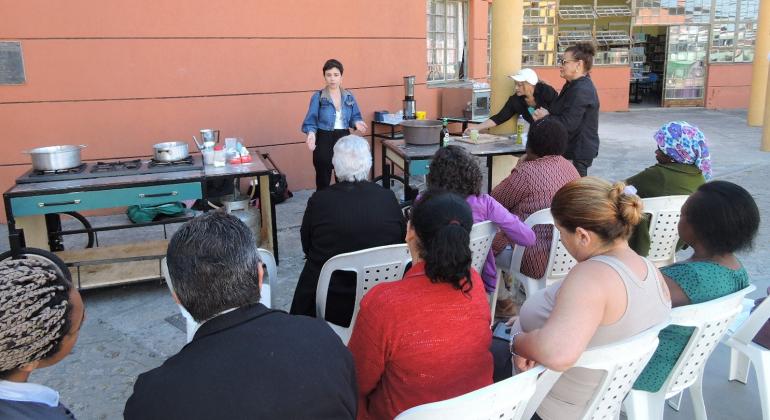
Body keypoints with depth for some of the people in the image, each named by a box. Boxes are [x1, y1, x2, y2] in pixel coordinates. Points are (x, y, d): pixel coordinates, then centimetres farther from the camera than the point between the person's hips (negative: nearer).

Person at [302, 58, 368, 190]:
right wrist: (311, 133, -29)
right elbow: (311, 121, -9)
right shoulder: (318, 97, -5)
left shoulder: (349, 96, 6)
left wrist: (357, 123, -15)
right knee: (323, 181, 4)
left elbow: (355, 116, 9)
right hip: (324, 140, -3)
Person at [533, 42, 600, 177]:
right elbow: (562, 111, 17)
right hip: (573, 149, 10)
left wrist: (544, 117, -13)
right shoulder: (574, 85, 12)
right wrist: (548, 112, -3)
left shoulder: (581, 91, -22)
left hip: (578, 153, -10)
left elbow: (567, 124, -27)